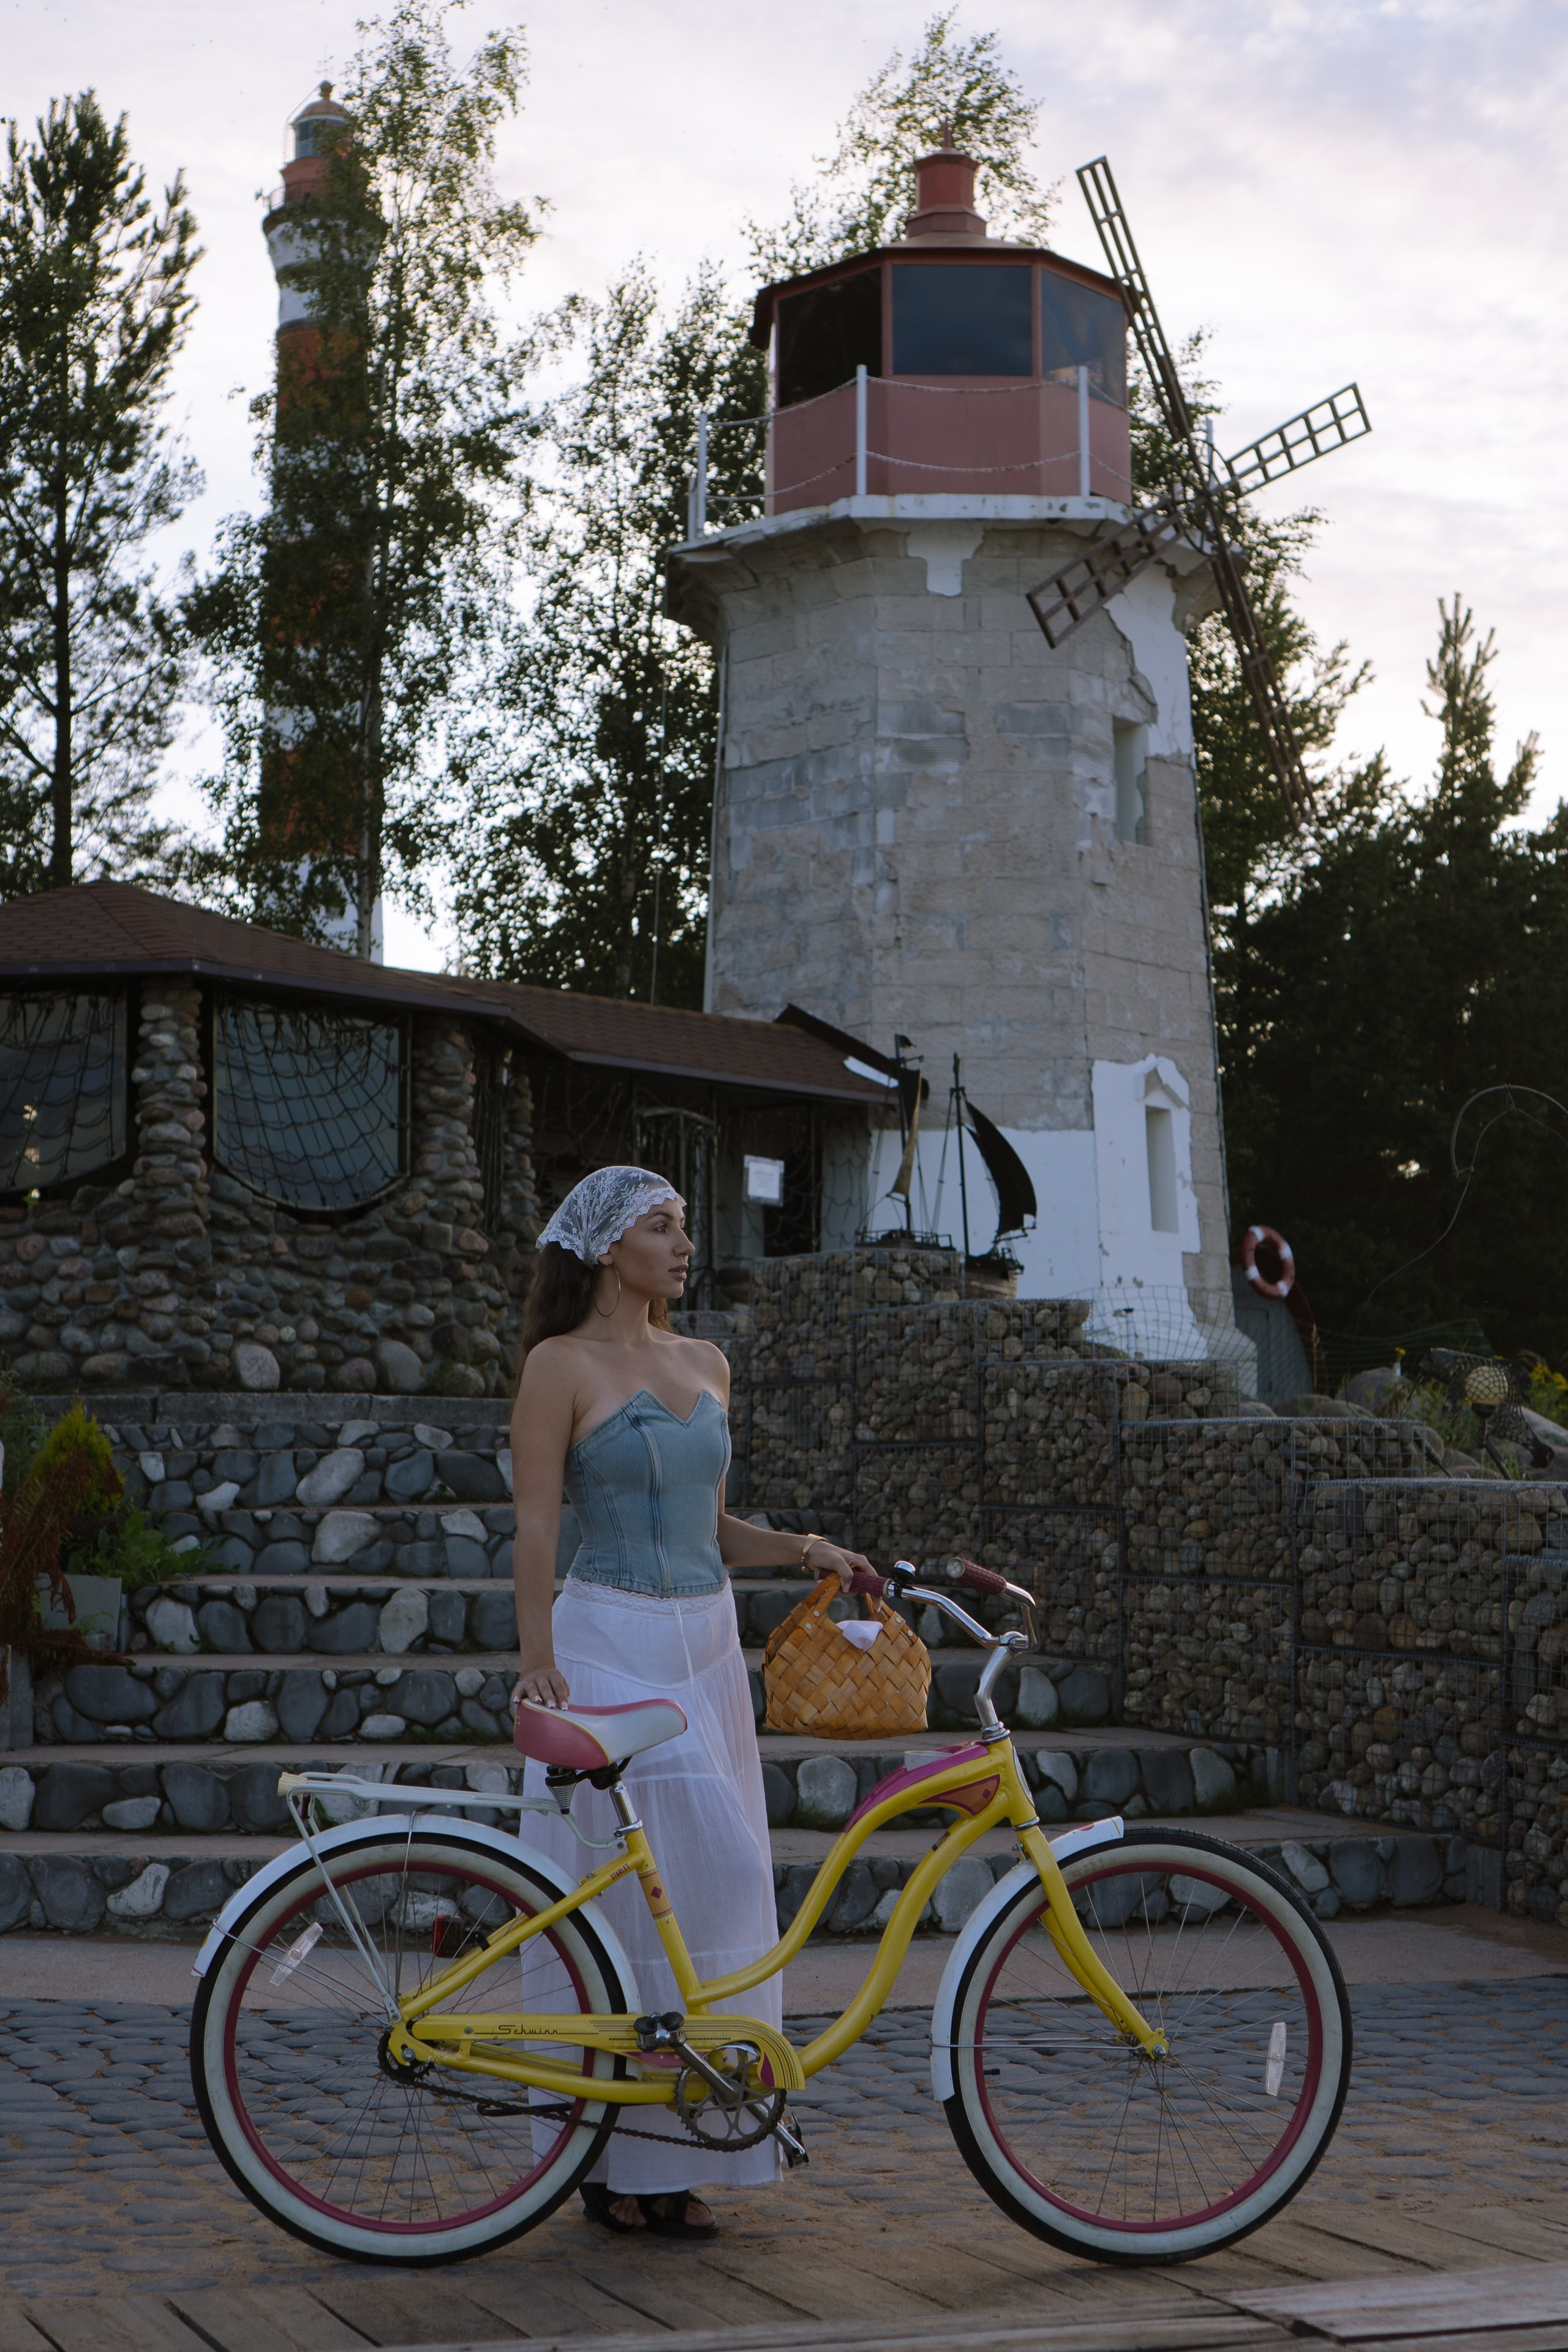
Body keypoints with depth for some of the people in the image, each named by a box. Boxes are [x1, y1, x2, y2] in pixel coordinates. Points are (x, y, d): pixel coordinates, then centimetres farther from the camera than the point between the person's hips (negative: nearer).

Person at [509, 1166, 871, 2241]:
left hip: (707, 1646, 7)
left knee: (717, 1887, 6)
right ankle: (615, 2161, 3)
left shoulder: (705, 1364, 15)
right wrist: (538, 1663, -18)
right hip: (611, 1644, -7)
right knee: (628, 1891, -7)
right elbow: (537, 1526, -9)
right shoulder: (562, 1364, -4)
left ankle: (678, 2158, 15)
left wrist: (799, 1548, 3)